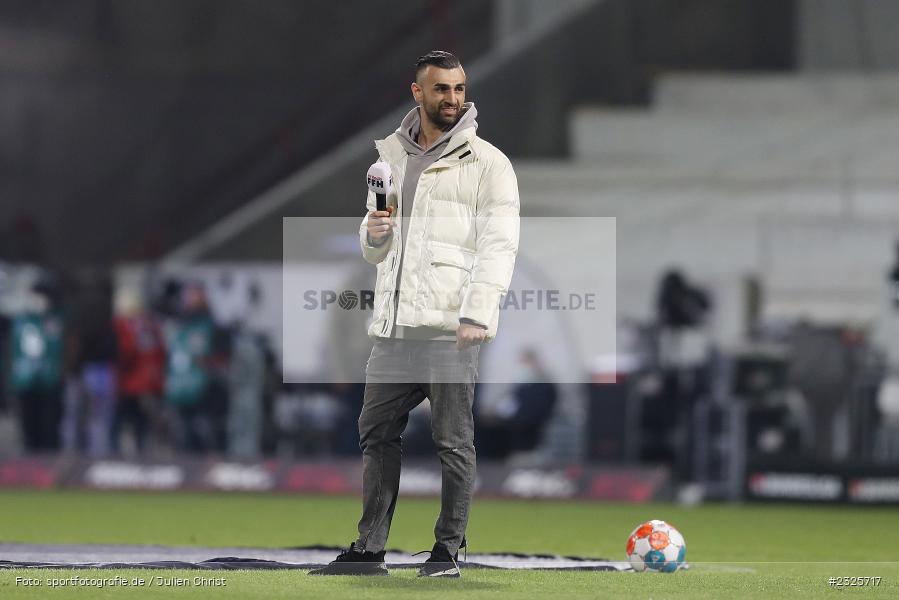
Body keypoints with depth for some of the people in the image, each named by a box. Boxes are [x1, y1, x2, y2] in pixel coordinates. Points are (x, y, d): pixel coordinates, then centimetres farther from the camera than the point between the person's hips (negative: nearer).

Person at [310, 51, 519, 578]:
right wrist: (373, 234, -1)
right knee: (377, 433, 7)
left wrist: (477, 315, -20)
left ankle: (449, 550, 6)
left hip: (450, 329, -6)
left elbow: (499, 244, -10)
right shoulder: (389, 154, 16)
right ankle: (370, 549, 13)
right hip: (394, 325, 6)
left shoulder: (487, 162, -2)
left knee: (453, 440, -1)